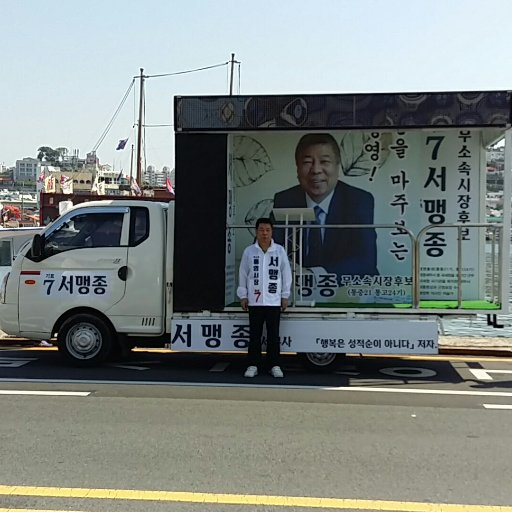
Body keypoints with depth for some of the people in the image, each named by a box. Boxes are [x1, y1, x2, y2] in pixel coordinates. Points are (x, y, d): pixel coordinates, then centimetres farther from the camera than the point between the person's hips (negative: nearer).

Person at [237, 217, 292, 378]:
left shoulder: (279, 250, 2)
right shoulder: (249, 251, 3)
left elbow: (286, 274, 5)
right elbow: (243, 274, 6)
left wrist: (285, 296, 3)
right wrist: (243, 296, 4)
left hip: (274, 300, 0)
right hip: (254, 300, 0)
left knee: (273, 334, 5)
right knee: (255, 334, 5)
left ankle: (274, 366, 12)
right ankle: (253, 365, 11)